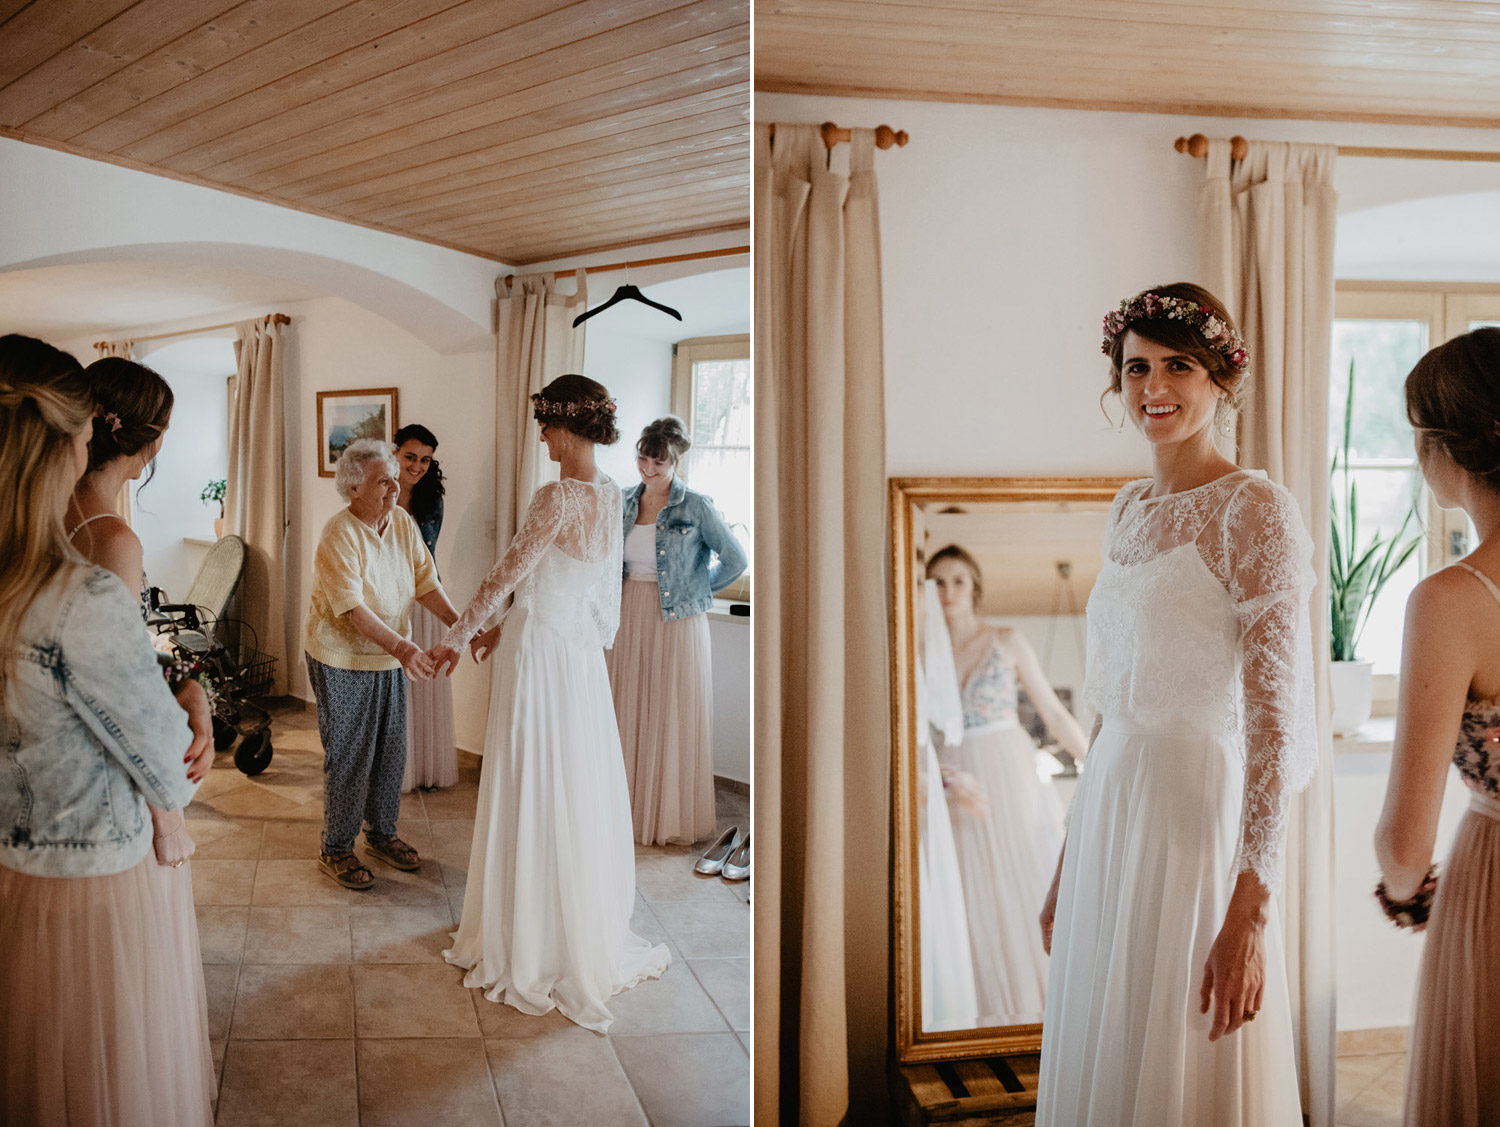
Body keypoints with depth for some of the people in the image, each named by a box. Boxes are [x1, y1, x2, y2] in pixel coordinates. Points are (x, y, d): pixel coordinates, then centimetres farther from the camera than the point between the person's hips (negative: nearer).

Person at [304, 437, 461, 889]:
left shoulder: (403, 523, 1)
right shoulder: (338, 535, -19)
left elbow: (426, 585, 1)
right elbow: (352, 607, -27)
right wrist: (401, 646, -37)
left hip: (390, 659, 7)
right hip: (342, 661, -6)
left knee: (391, 751, 14)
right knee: (348, 757, 2)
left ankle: (381, 834, 33)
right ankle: (336, 849, 19)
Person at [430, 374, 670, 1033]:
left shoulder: (558, 498, -21)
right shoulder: (610, 496, 5)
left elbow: (505, 577, -16)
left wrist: (456, 639, -4)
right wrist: (505, 629, 18)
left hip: (541, 657, -8)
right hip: (583, 654, 8)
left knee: (535, 800, 6)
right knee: (580, 790, 18)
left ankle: (531, 948, 22)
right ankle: (591, 929, 34)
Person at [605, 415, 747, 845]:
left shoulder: (695, 507, -9)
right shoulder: (627, 502, 7)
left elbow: (735, 560, -5)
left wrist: (699, 591, 0)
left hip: (675, 621, -5)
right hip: (629, 618, 5)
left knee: (674, 717, 2)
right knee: (628, 713, 9)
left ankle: (672, 815, 15)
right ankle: (630, 807, 23)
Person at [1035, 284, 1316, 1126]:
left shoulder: (1254, 510, -12)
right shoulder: (1131, 507, 10)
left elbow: (1276, 719, -17)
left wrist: (1249, 914, -21)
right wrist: (1068, 864, 16)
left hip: (1200, 820, -7)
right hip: (1110, 821, 7)